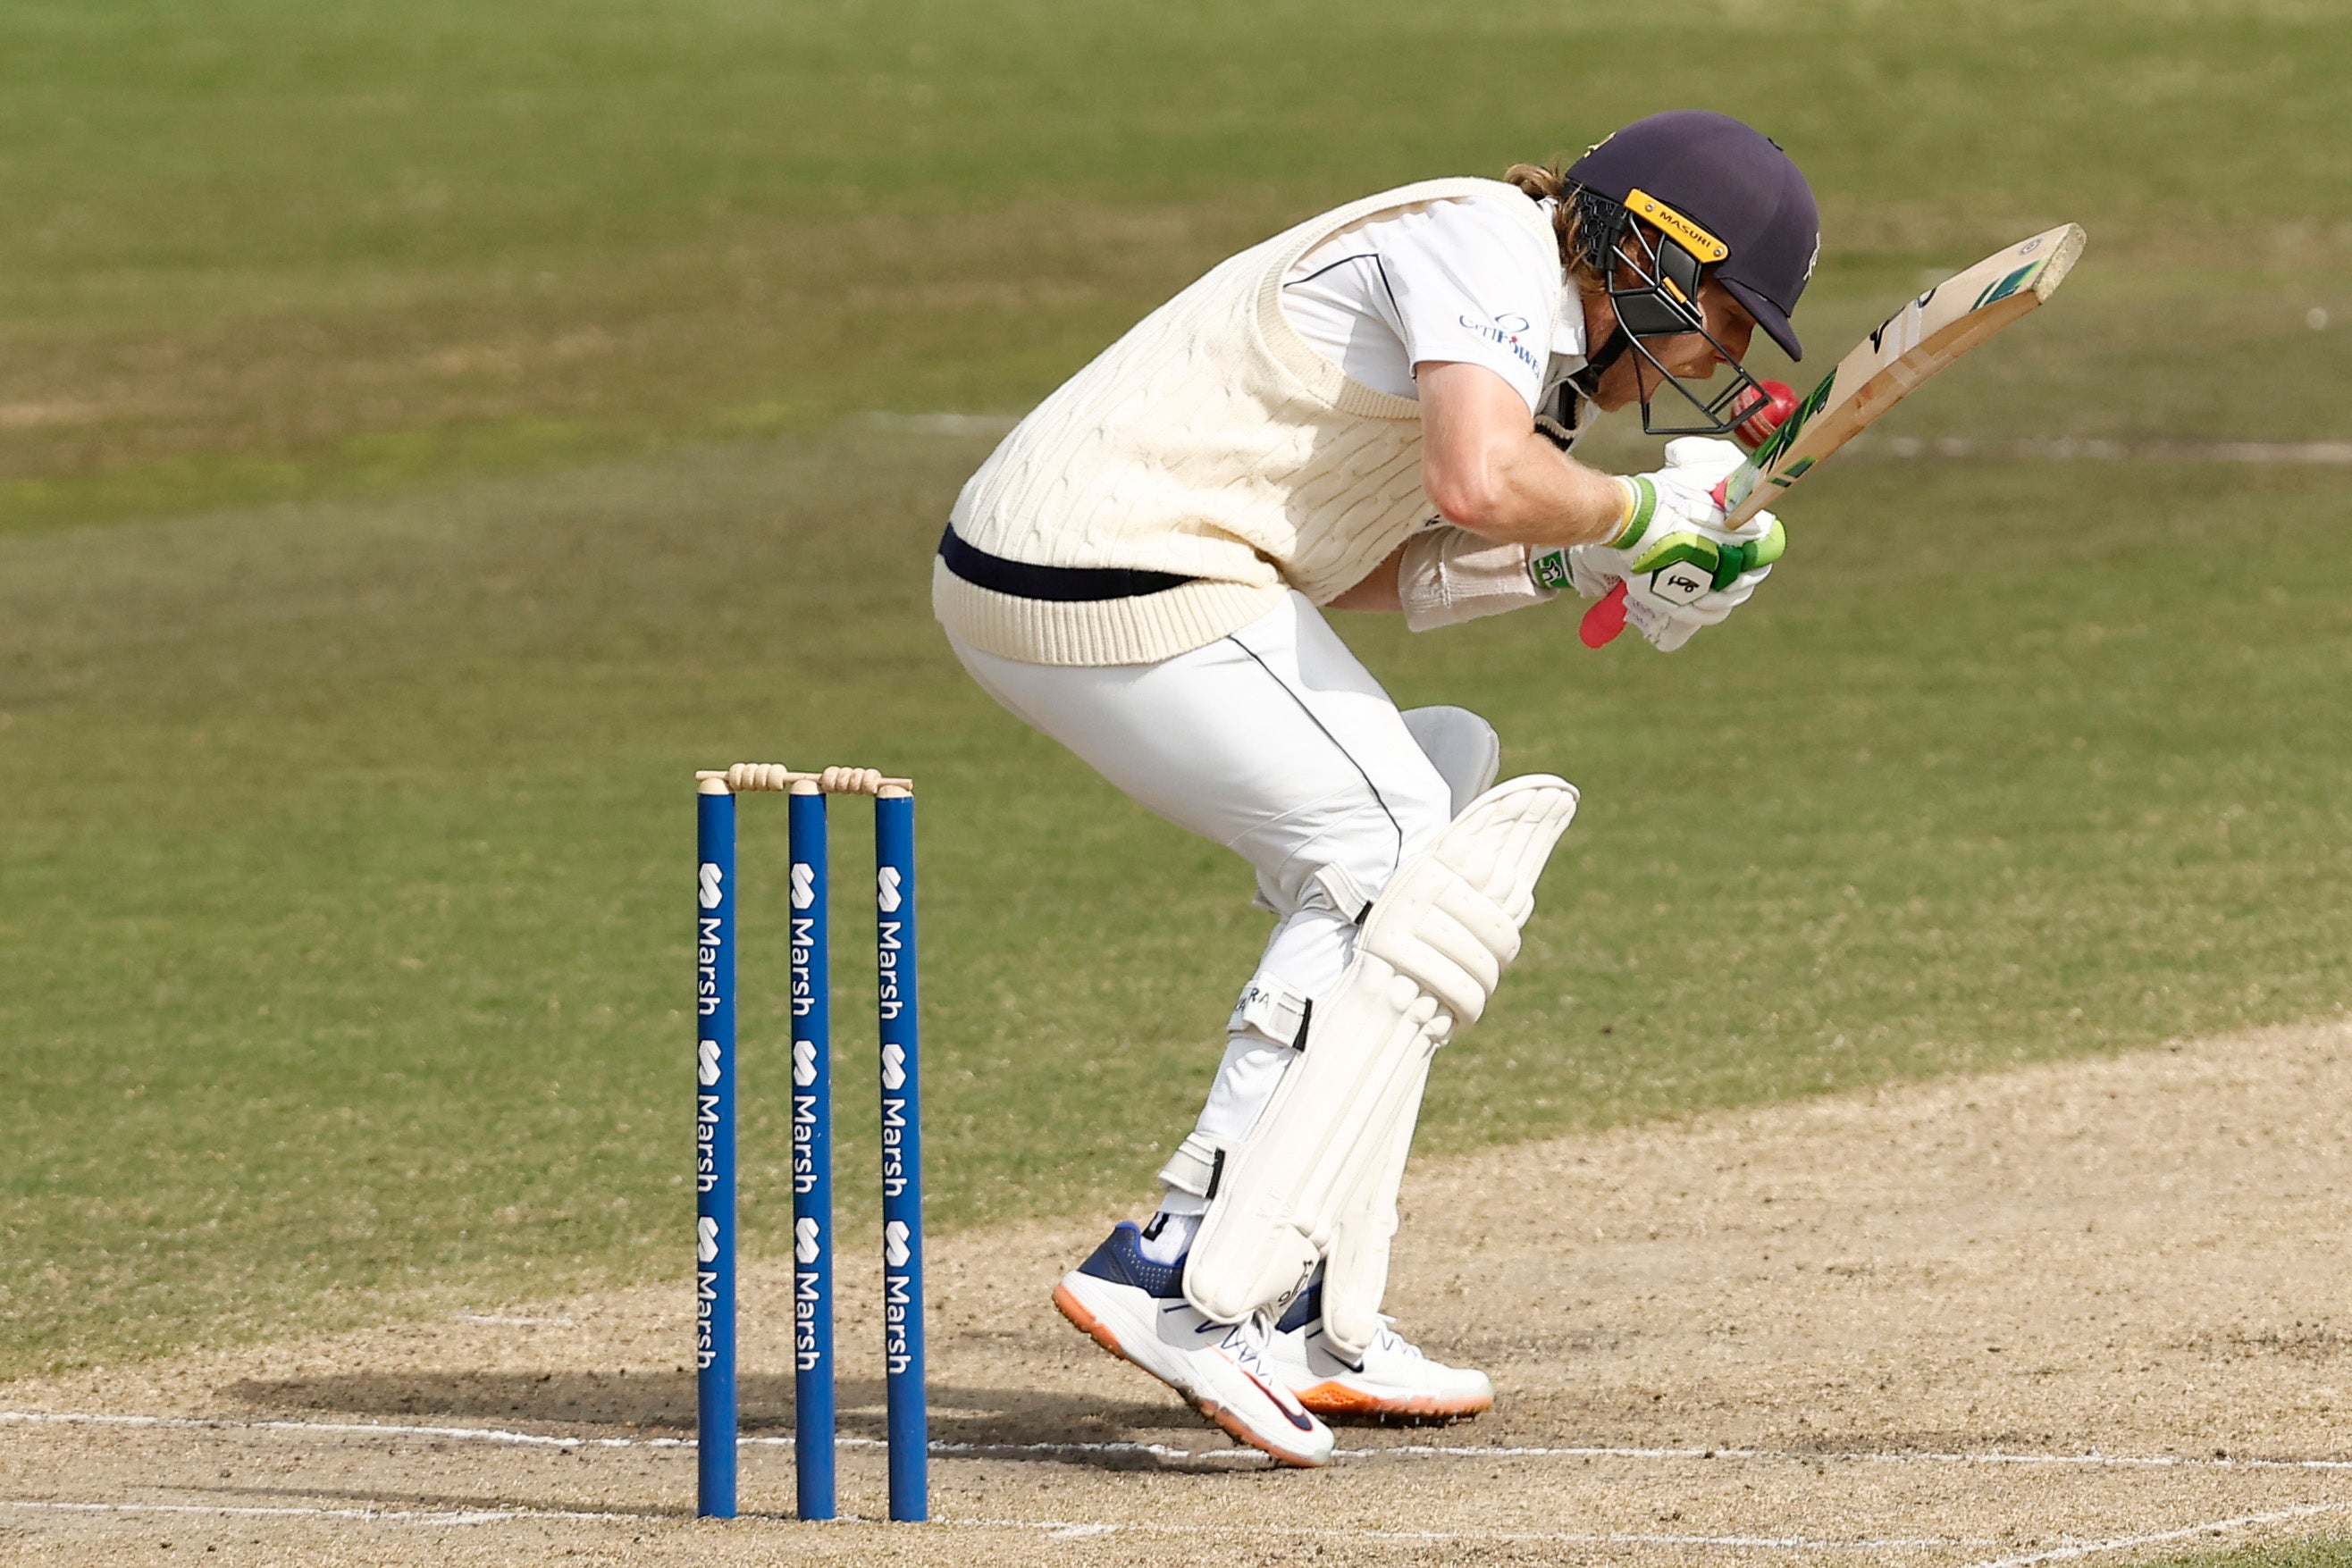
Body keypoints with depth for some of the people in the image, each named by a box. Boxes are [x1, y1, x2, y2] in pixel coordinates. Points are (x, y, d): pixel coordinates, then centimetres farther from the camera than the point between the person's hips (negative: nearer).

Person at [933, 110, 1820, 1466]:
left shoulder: (1524, 320, 20)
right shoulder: (1487, 249, -11)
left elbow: (1354, 568, 19)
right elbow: (1482, 484, -29)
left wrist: (1580, 567, 10)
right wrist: (1637, 510, -10)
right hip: (1131, 591, -11)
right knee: (1419, 886, -7)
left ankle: (1308, 1326, 14)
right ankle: (1196, 1284, -17)